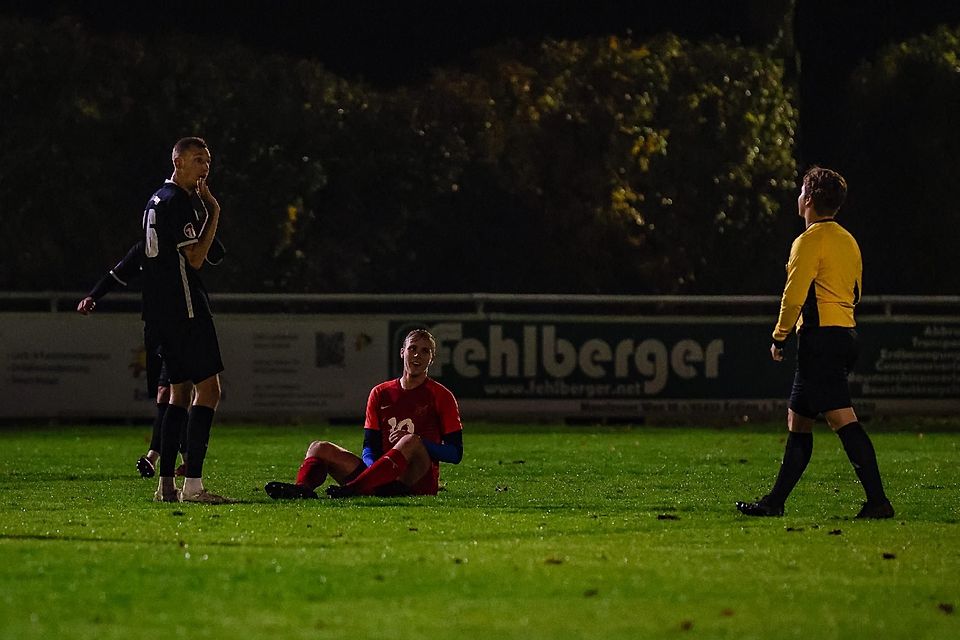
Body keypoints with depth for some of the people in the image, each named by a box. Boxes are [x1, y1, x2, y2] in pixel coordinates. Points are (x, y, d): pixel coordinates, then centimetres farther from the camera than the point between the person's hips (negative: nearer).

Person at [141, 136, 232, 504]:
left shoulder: (158, 200, 19)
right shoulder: (178, 202, -13)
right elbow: (195, 257, -17)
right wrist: (213, 214, -9)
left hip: (162, 310, 11)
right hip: (185, 306, -11)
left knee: (180, 391, 13)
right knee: (208, 390, -11)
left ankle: (166, 484, 11)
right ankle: (192, 484, -17)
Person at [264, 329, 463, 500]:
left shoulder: (440, 396, 4)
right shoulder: (380, 393, 15)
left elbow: (455, 454, -1)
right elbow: (369, 447, 10)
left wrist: (420, 443, -16)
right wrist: (375, 467, -13)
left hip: (421, 481, -5)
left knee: (412, 442, -36)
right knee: (320, 448, -6)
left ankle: (351, 489, -49)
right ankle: (302, 488, -42)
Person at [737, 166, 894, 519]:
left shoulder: (810, 240, -11)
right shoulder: (848, 240, 17)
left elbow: (794, 295, -15)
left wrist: (779, 336, -4)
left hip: (820, 337, -10)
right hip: (846, 333, 10)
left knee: (843, 419, -13)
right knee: (797, 421, 14)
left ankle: (878, 501, -19)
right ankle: (775, 501, 18)